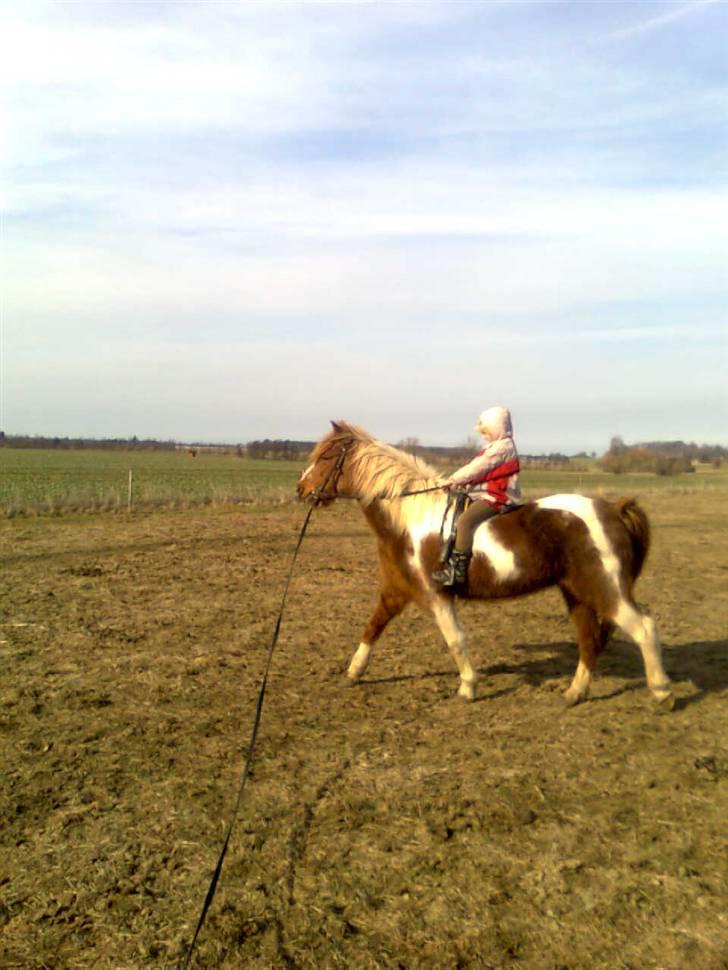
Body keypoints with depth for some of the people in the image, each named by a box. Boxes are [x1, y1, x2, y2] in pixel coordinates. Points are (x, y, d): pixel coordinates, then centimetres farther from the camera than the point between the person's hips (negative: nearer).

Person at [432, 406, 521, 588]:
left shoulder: (503, 447, -13)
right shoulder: (495, 447, 21)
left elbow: (478, 467, -16)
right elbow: (478, 466, 19)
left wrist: (456, 478, -9)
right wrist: (461, 479, 4)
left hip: (497, 497, -12)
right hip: (488, 494, 12)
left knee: (465, 520, -26)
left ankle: (458, 570, -30)